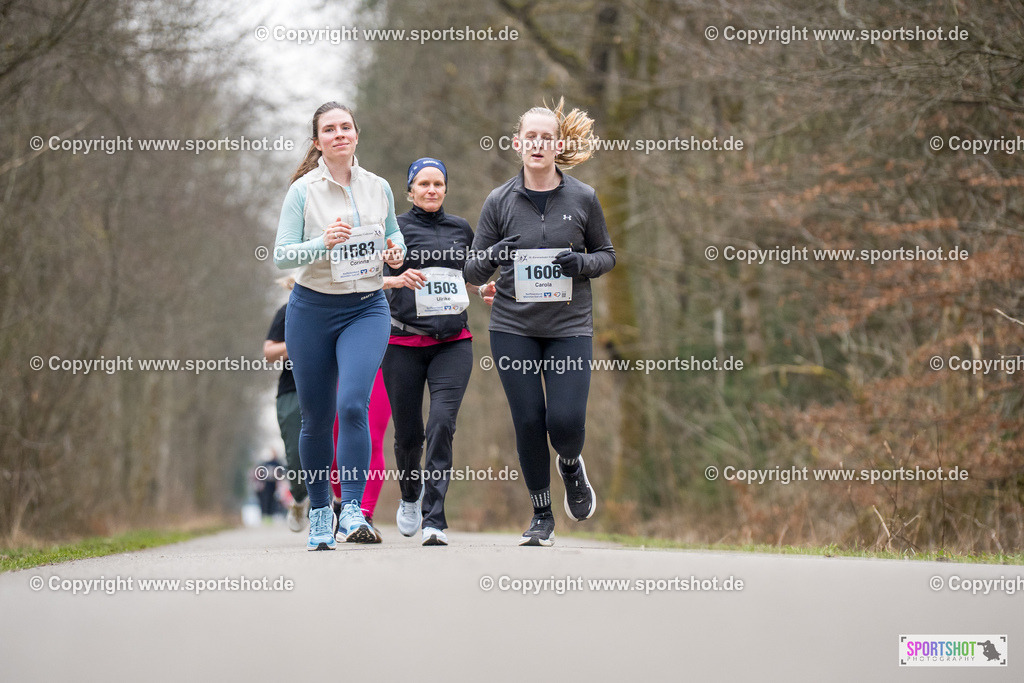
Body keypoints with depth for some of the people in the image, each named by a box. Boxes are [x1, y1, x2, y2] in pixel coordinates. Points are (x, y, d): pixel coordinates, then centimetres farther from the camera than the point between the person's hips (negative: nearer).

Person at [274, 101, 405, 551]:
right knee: (316, 418, 6)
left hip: (367, 309, 1)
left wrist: (396, 249, -1)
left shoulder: (378, 188, 4)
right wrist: (324, 243, -27)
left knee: (353, 404, -20)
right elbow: (281, 254, -10)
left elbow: (393, 232, 22)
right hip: (312, 310, -1)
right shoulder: (303, 190, -5)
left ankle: (352, 512, -20)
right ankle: (319, 514, 23)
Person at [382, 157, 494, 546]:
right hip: (404, 343, -1)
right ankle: (410, 495, 38)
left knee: (442, 423, -16)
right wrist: (397, 280, -22)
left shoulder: (460, 229, 13)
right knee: (408, 433, 5)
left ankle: (433, 521, -18)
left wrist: (484, 289, 7)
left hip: (452, 342, 2)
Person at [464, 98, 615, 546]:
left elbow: (606, 254, 11)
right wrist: (491, 256, -19)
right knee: (528, 421, -1)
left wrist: (582, 263, -11)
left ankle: (571, 466, 26)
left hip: (570, 327, -1)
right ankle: (542, 517, 17)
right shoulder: (500, 201, 2)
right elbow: (473, 271, 4)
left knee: (566, 421, -11)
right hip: (513, 328, 1)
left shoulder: (583, 199, 1)